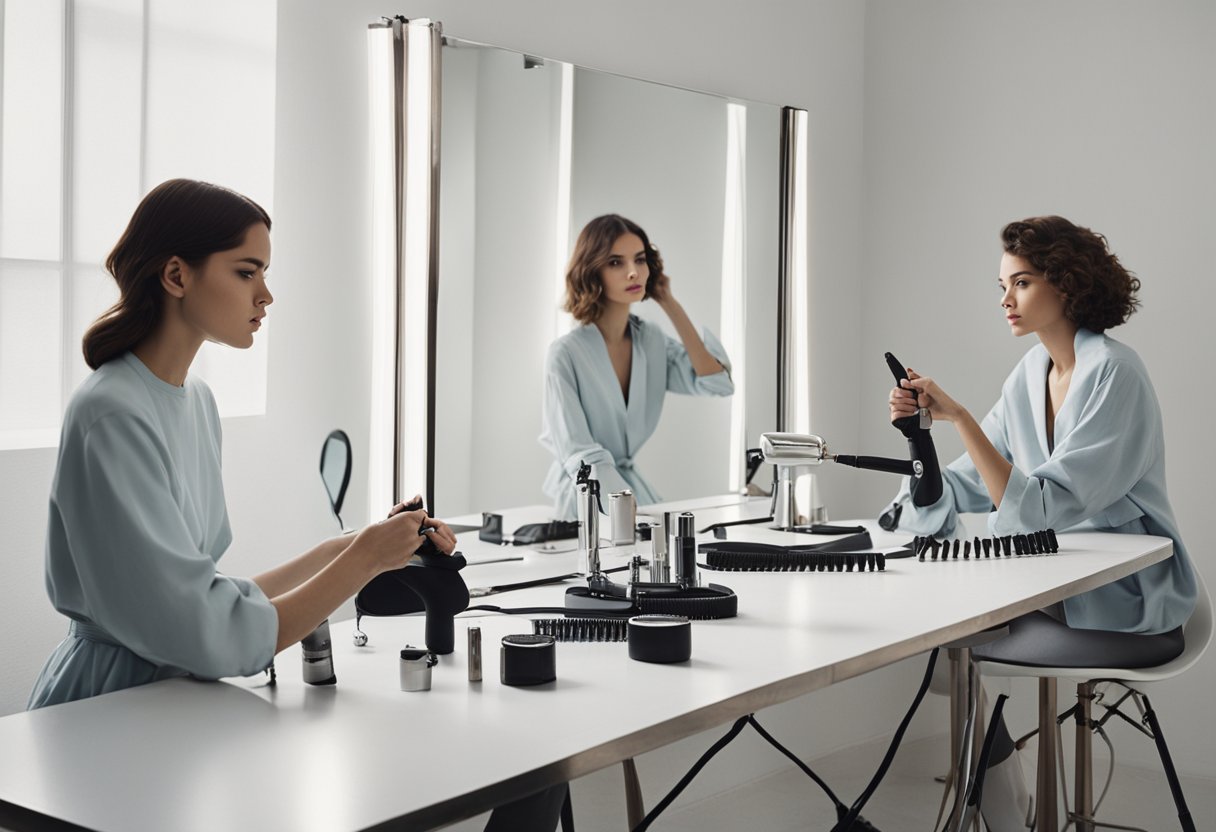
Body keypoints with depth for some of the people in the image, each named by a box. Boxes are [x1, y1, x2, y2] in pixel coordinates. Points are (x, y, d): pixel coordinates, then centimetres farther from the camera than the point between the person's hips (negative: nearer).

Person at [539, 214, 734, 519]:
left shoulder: (652, 340, 4)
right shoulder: (566, 354, -13)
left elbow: (717, 384, -8)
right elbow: (582, 458, -16)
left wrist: (670, 305, -5)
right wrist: (634, 512, -27)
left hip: (635, 488, 5)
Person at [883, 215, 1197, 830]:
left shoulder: (1112, 374, -18)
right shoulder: (1031, 374, 6)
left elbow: (1041, 509, -26)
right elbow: (959, 495, 5)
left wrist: (959, 417, -28)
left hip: (1129, 609, -7)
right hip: (1060, 587, 7)